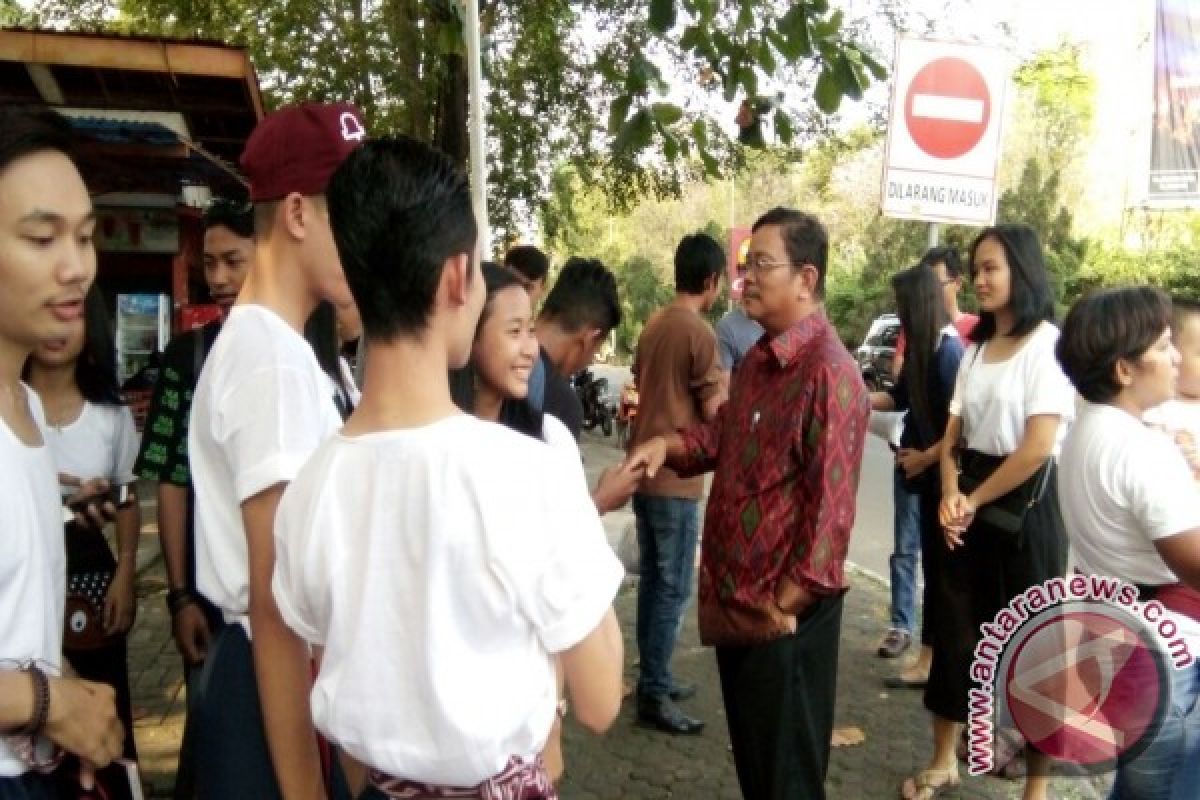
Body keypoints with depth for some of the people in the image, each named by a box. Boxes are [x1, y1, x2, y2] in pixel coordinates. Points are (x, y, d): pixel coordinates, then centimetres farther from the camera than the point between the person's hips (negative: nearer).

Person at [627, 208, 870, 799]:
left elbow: (831, 501, -23)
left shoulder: (828, 371, -21)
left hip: (783, 610, -9)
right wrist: (670, 445, 1)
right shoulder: (758, 358, 9)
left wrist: (790, 600, -19)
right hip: (735, 596, 9)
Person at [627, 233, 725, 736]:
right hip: (675, 477, -9)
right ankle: (654, 695, 6)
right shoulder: (700, 332, -15)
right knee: (674, 588, 0)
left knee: (652, 580, 15)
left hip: (644, 468, 9)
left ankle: (653, 680, 25)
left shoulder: (654, 325, 10)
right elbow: (713, 411, -14)